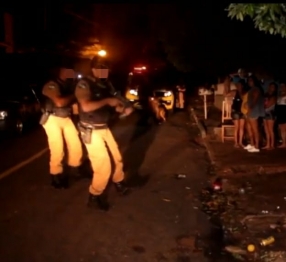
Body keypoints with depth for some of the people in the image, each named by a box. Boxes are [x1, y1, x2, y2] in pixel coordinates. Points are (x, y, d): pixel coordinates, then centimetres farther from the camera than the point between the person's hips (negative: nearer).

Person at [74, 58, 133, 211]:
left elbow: (112, 102, 14)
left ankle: (118, 182, 46)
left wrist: (124, 108, -7)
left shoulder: (104, 84, 6)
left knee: (116, 158, 20)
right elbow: (86, 106, -34)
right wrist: (107, 101, -25)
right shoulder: (84, 84, -18)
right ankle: (94, 197, 11)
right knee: (103, 166, -7)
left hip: (104, 128, 8)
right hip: (91, 131, -8)